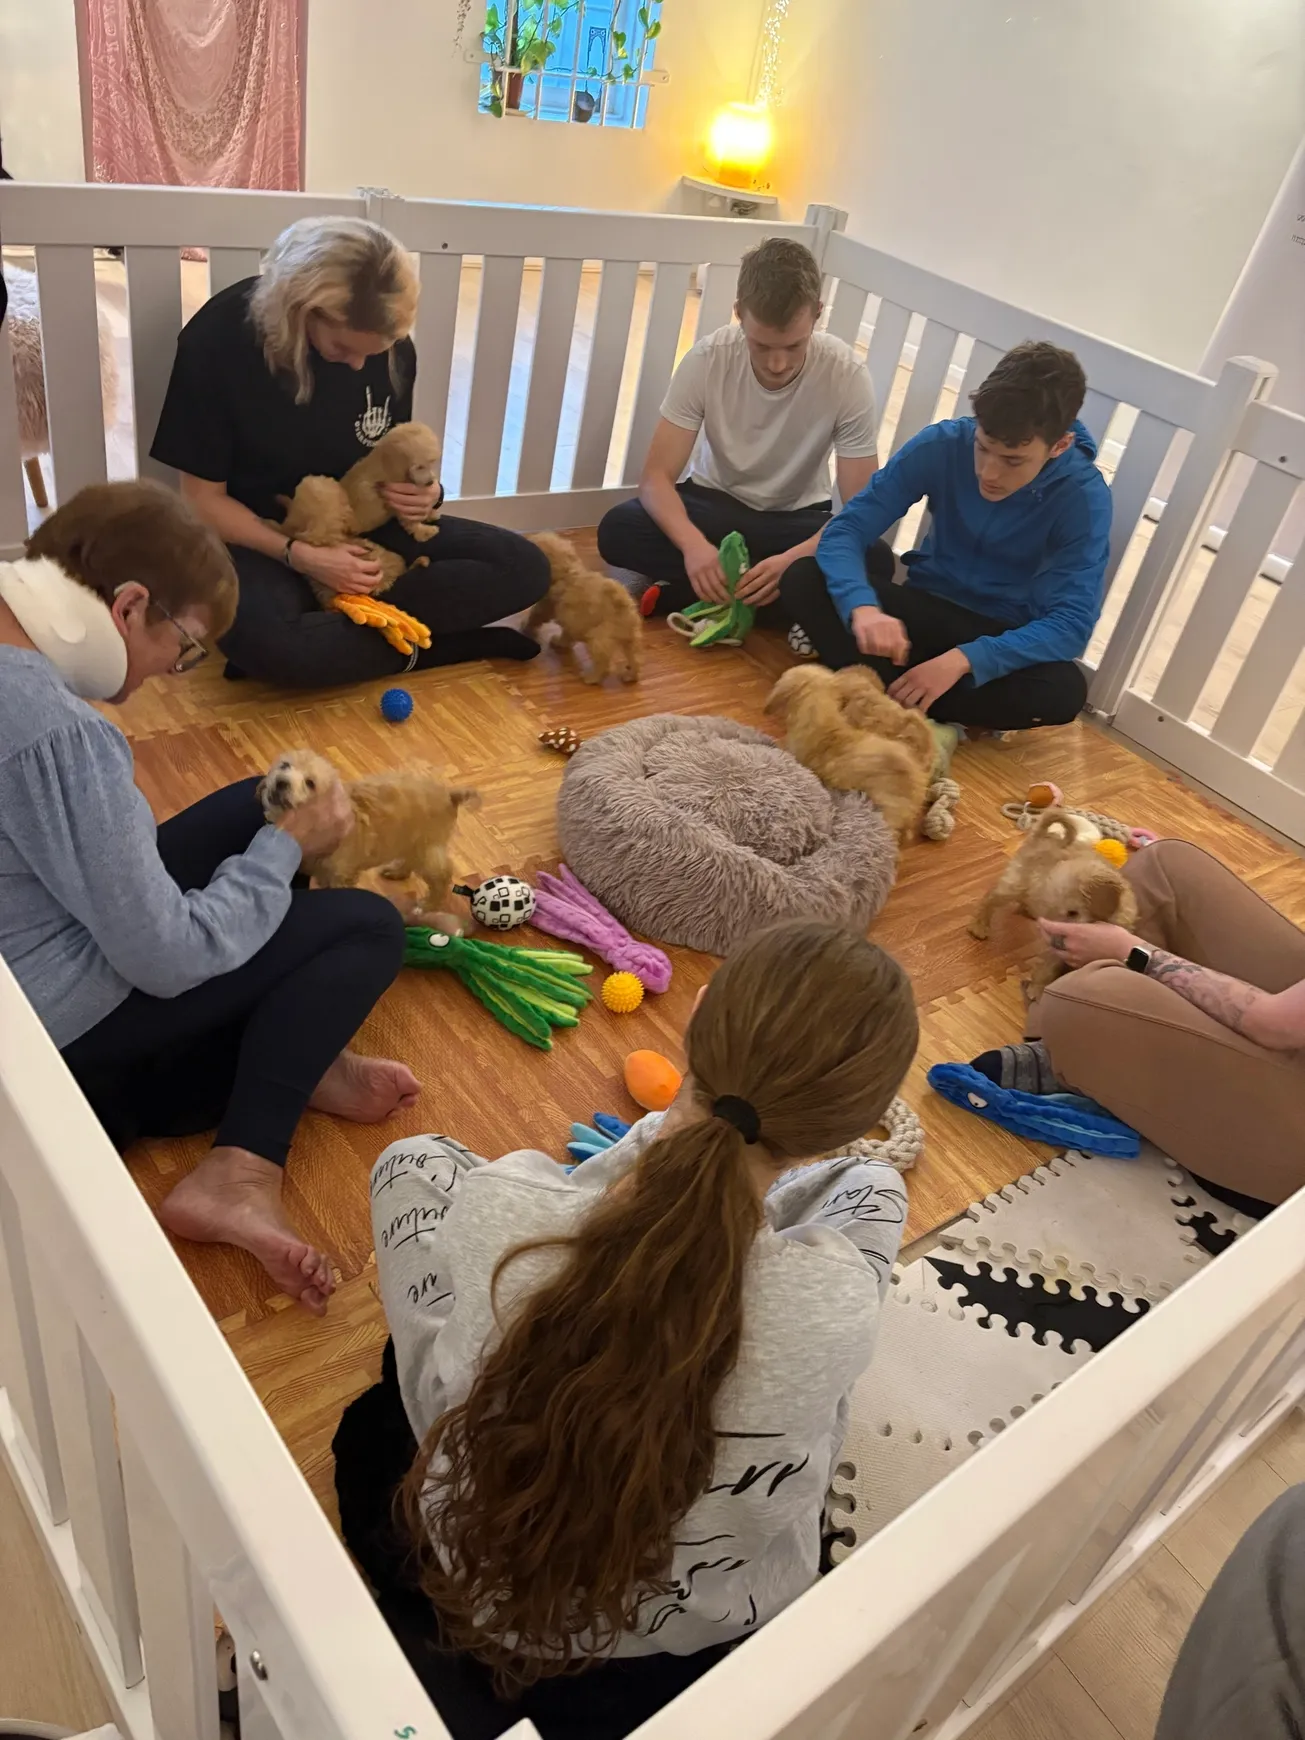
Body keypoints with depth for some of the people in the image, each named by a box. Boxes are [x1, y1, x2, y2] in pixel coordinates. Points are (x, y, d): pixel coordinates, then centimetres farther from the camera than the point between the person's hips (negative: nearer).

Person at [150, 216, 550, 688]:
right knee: (262, 641, -40)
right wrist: (300, 557, -27)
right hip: (265, 536, -4)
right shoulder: (218, 339, -19)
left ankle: (342, 631, -19)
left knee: (524, 567, -12)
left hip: (366, 526, 5)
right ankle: (423, 645, -17)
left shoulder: (391, 347, -7)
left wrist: (423, 492, -16)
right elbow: (204, 499, -13)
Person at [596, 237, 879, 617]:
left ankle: (699, 594, -22)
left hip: (796, 517, 0)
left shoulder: (848, 376, -22)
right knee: (617, 530, -28)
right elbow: (656, 476, -21)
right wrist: (693, 543, -43)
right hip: (714, 501, 1)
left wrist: (793, 559, -41)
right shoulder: (707, 359, -21)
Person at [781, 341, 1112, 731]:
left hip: (1000, 638, -1)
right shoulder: (943, 444, -17)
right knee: (803, 578, -23)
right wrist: (862, 607, -43)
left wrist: (963, 659, -40)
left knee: (1065, 690, -35)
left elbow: (1072, 623, -26)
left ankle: (890, 692, -24)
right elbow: (846, 529, -21)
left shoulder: (1084, 498, -20)